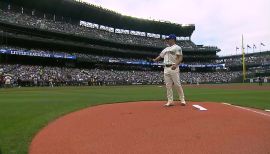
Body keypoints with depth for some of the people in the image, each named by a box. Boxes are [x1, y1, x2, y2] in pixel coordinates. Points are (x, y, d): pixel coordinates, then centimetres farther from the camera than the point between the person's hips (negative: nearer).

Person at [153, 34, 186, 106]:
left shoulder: (177, 47, 1)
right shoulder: (165, 49, 23)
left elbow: (180, 58, -10)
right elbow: (160, 56, 22)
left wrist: (176, 64, -26)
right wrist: (155, 60, 4)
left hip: (174, 68, -6)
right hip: (166, 68, 7)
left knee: (177, 84, -6)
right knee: (168, 85, 4)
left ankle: (182, 100, 6)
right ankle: (170, 101, 9)